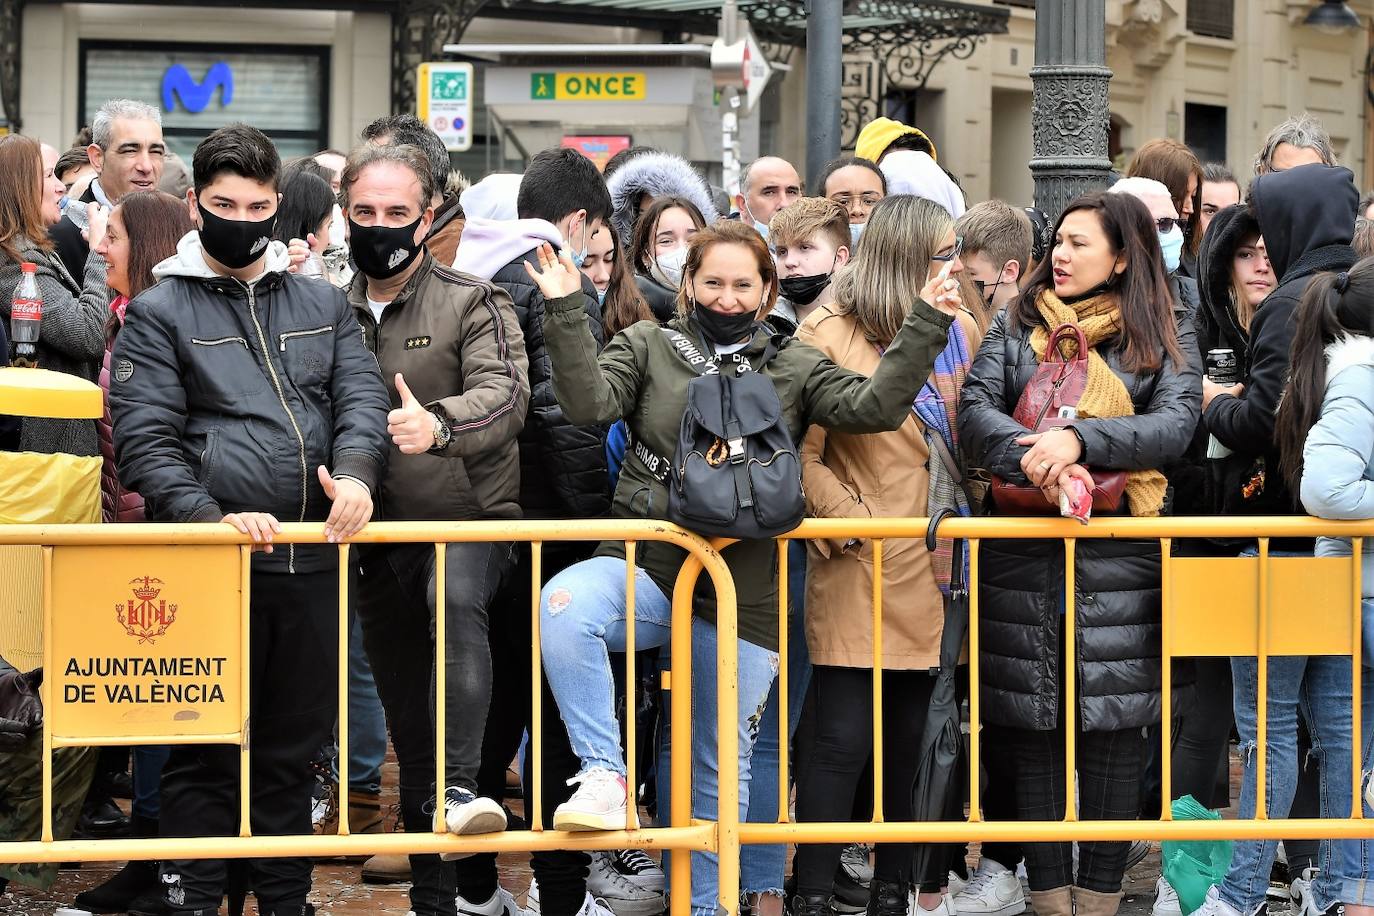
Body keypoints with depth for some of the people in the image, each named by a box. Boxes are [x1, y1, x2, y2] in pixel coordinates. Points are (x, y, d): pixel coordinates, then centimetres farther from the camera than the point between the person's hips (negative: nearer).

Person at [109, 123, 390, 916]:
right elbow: (145, 441, -6)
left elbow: (362, 398, 5)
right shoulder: (159, 312, 3)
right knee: (207, 752, 1)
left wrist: (355, 472, -17)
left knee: (293, 747, 12)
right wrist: (213, 519, -20)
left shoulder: (322, 304, 15)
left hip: (311, 560, 4)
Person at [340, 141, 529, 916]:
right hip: (383, 540, 5)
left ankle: (464, 787, -42)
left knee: (456, 600, -39)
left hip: (473, 518, -5)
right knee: (408, 727, 10)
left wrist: (440, 423, -41)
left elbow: (507, 394, -21)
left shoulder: (473, 304, -4)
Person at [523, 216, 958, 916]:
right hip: (648, 567, -1)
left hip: (744, 590, 1)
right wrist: (567, 314, -17)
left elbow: (874, 407, -3)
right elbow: (591, 403, -8)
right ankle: (603, 775, -28)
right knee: (563, 602, -34)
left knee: (717, 762, 9)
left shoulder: (795, 367, 9)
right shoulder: (648, 348, 7)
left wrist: (924, 329, -11)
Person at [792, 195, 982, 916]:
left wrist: (967, 518, 4)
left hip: (935, 567, 6)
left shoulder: (962, 333, 11)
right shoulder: (830, 335, -7)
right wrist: (850, 519, -15)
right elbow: (801, 454, -8)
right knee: (843, 741, -7)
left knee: (912, 740, 11)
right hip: (862, 573, -6)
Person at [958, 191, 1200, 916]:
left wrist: (1079, 440, -19)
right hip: (1022, 549, 1)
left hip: (1121, 555, -1)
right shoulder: (1016, 326, 12)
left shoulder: (1161, 336, 8)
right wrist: (1031, 456, -19)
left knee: (1114, 721, -2)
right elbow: (974, 413, 0)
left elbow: (1176, 424, -6)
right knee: (1035, 721, 2)